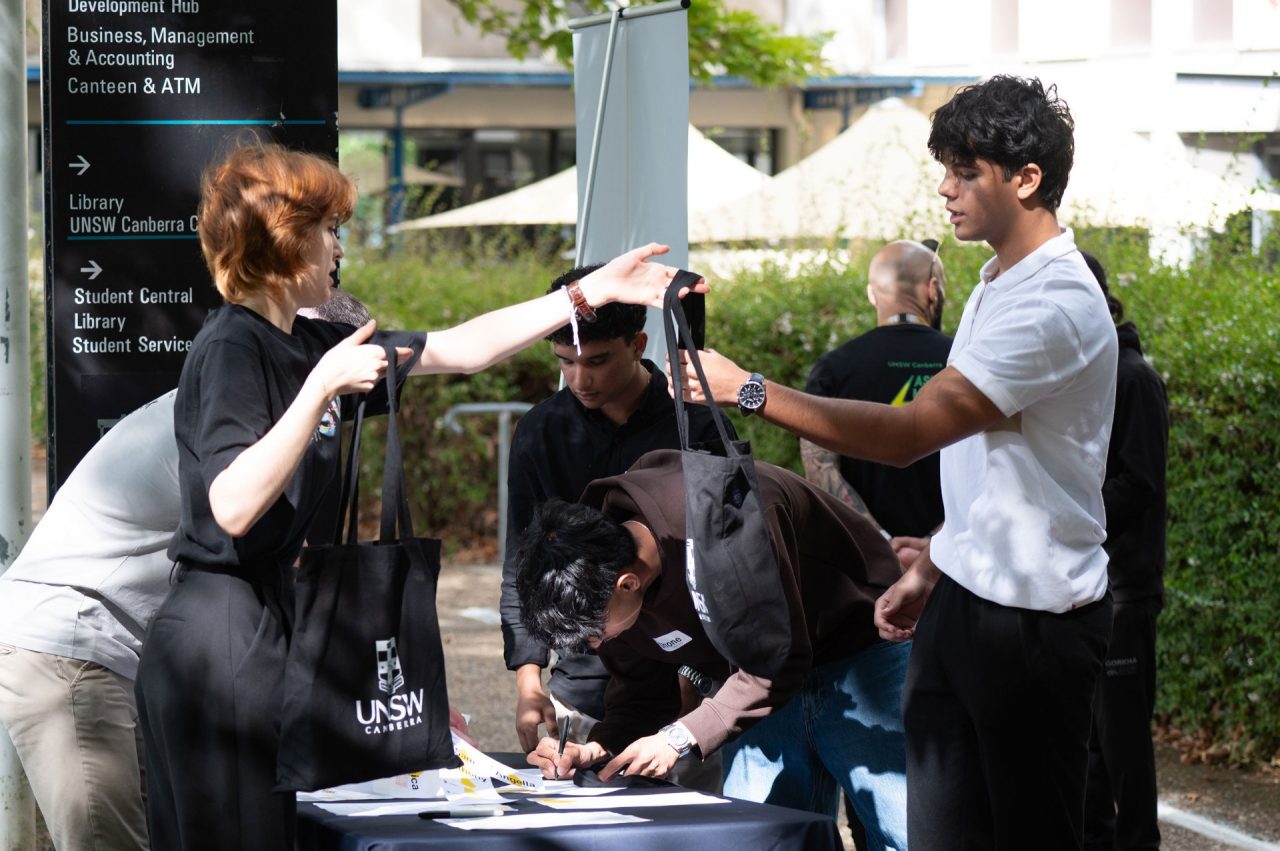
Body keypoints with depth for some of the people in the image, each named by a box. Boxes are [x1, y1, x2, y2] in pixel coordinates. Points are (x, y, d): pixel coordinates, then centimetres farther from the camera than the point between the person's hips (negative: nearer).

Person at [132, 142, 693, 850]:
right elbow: (233, 508, -25)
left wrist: (594, 292, 17)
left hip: (266, 623, 10)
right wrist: (321, 386, -27)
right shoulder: (230, 347, -13)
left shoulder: (307, 343, 13)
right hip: (221, 629, -10)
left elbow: (460, 350, 18)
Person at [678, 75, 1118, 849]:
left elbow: (909, 433, -25)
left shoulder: (1055, 305, -21)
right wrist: (927, 570, 20)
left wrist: (749, 390, -23)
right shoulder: (999, 285, 12)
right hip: (960, 597, 9)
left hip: (1034, 618, -9)